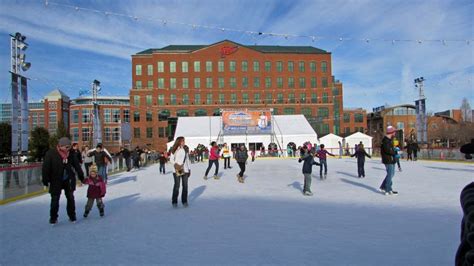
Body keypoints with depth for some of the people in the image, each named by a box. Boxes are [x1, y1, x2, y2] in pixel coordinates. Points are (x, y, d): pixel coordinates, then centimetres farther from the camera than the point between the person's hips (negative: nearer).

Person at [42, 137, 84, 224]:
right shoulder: (51, 153, -16)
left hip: (68, 180, 3)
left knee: (70, 198, 9)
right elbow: (46, 168, -13)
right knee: (55, 199, 4)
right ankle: (53, 218, 22)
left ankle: (72, 216, 23)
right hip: (56, 181, -3)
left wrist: (81, 177, 7)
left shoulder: (70, 154, -5)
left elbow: (77, 165, 4)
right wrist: (45, 181, -11)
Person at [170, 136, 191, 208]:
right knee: (177, 186, -3)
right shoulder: (174, 150, -1)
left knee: (185, 186, 3)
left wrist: (189, 169, 12)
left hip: (185, 170, 3)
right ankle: (174, 202, 6)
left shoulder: (185, 149, 9)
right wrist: (175, 164, -15)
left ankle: (184, 201, 13)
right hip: (177, 170, -3)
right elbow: (171, 159, 2)